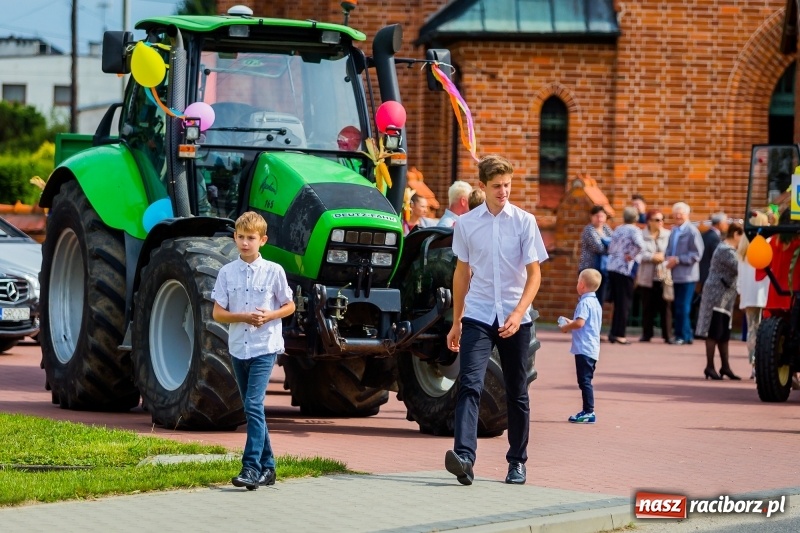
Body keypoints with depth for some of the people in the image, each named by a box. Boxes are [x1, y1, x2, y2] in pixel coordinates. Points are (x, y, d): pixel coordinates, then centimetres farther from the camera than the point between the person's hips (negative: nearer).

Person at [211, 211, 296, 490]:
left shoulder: (273, 271, -3)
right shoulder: (227, 272, 3)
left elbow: (289, 306, 5)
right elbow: (217, 313, 2)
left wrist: (268, 316, -14)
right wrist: (243, 316, -15)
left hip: (264, 347, -4)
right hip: (238, 348, 4)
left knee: (253, 405, -16)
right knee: (252, 408, 11)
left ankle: (252, 467, -20)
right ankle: (267, 466, 20)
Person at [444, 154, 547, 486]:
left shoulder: (524, 222, -2)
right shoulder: (466, 223, 3)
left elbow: (534, 274, -4)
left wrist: (518, 314, -17)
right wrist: (456, 322, 15)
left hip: (515, 318, 0)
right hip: (477, 316, 0)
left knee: (516, 392, 8)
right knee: (469, 385, -16)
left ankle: (517, 462, 20)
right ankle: (464, 457, -27)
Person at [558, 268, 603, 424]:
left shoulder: (585, 303, -14)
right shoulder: (595, 302, 16)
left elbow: (580, 322, -25)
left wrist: (566, 327, -9)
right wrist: (571, 323, 22)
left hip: (584, 348, -10)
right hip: (593, 349, 10)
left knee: (584, 381, -8)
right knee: (586, 381, 16)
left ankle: (589, 412, -10)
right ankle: (587, 411, 20)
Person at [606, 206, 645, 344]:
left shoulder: (618, 229, 12)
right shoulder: (634, 230, -8)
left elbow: (610, 248, 14)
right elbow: (640, 245, -26)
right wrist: (632, 256, -14)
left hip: (612, 267, 6)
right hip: (625, 269, -6)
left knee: (618, 302, 14)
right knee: (625, 302, 0)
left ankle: (614, 333, 14)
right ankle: (619, 334, -3)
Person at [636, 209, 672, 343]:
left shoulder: (668, 235, 5)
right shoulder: (641, 236, 2)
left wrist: (662, 257, -15)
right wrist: (653, 257, -16)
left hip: (664, 277, 0)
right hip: (647, 277, 0)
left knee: (665, 307, -1)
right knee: (647, 307, 5)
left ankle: (667, 335, 3)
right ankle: (646, 334, 13)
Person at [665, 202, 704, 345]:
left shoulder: (692, 231, -8)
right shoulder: (674, 231, 14)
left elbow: (697, 254, -13)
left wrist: (678, 259, -17)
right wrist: (669, 259, 0)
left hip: (687, 275, -7)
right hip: (676, 275, 7)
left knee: (682, 307, -6)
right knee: (677, 307, 10)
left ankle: (683, 335, 1)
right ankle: (683, 334, 18)